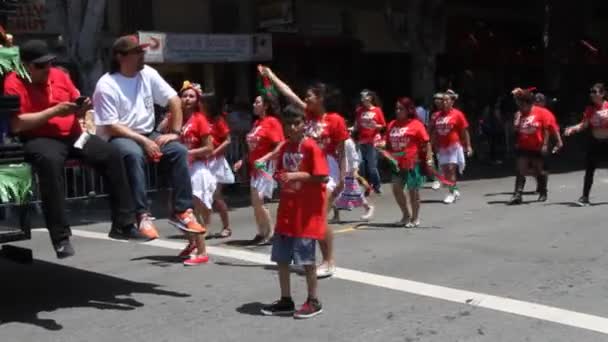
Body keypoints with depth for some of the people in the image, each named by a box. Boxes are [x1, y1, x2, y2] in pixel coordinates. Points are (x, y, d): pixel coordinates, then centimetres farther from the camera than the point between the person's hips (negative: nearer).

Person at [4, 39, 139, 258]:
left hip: (72, 135, 6)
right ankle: (61, 238, -36)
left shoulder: (59, 75, 12)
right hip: (40, 139, -6)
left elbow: (76, 112, 19)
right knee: (50, 161, -38)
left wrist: (82, 108, -6)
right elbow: (16, 125, -17)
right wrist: (54, 111, -18)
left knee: (111, 155, -14)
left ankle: (123, 225, -8)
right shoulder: (14, 83, -6)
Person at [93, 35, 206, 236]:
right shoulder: (106, 85, -13)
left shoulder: (148, 74, 2)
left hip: (148, 134, 5)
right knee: (134, 155, -38)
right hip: (118, 138, -5)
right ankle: (143, 216, -35)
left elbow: (174, 101, 4)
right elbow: (110, 127, -17)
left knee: (179, 151, -19)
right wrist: (143, 141, -23)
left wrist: (175, 132, -7)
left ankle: (182, 211, -16)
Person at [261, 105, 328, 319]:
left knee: (306, 257, -3)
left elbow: (323, 178, -17)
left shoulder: (311, 147, -12)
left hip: (307, 211, -8)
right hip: (286, 210, 8)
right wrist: (280, 177, 0)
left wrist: (297, 175, -20)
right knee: (281, 257, 10)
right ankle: (286, 301, 22)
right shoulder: (285, 148, 10)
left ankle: (314, 301, 11)